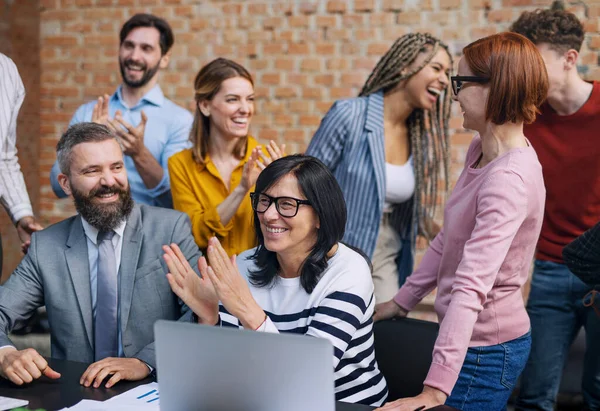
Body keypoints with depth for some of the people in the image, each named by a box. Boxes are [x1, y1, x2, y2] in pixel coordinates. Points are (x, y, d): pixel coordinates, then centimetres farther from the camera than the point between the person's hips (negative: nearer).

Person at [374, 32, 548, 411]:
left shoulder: (509, 179, -28)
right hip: (476, 338, 9)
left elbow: (471, 287, -34)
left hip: (485, 349, -9)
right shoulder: (481, 150, 2)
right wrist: (402, 301, 15)